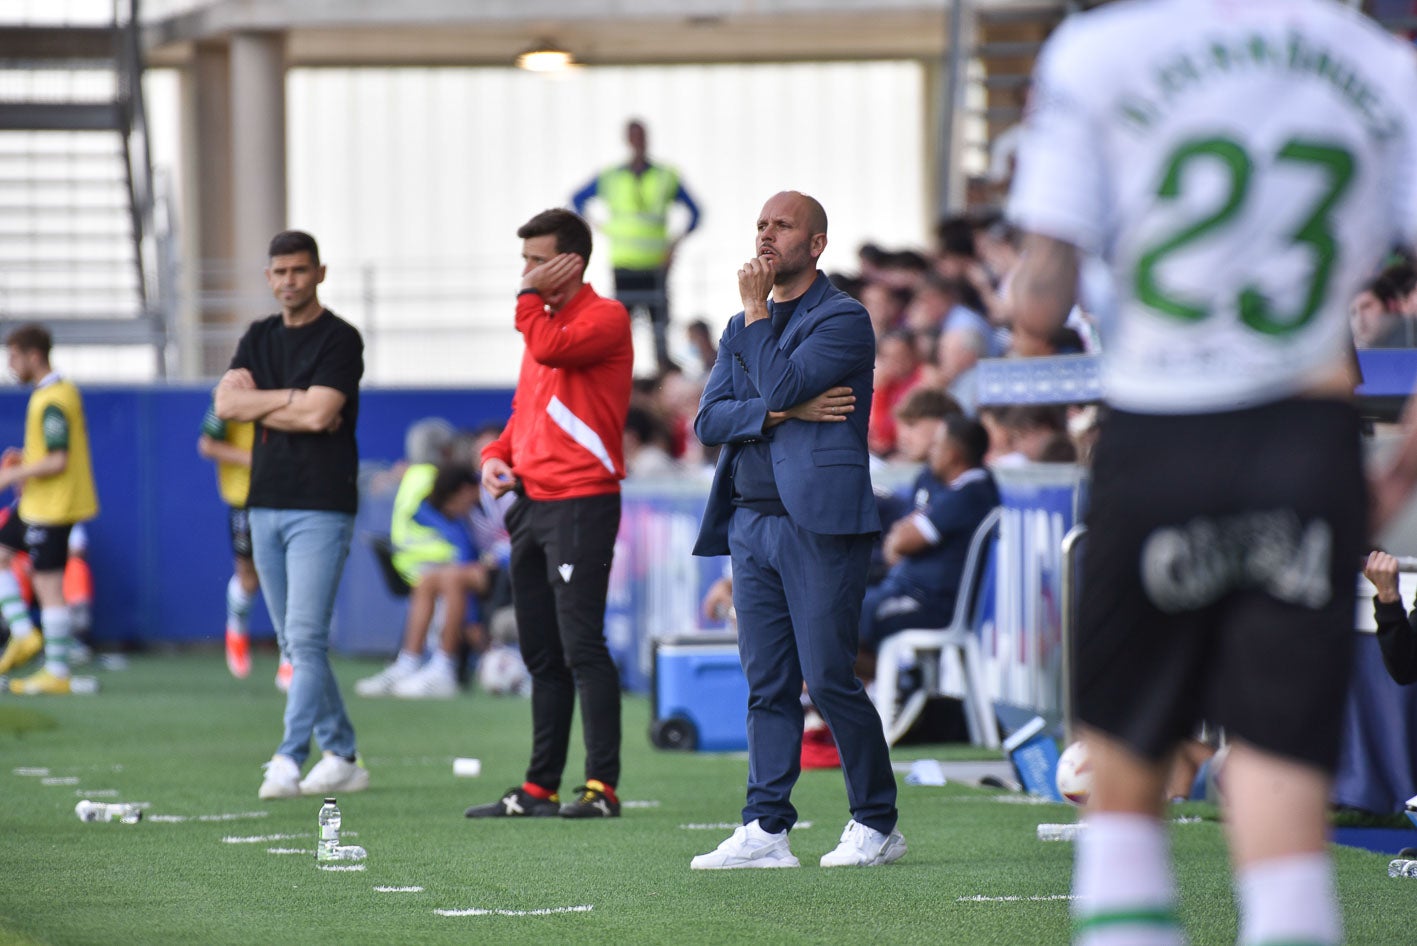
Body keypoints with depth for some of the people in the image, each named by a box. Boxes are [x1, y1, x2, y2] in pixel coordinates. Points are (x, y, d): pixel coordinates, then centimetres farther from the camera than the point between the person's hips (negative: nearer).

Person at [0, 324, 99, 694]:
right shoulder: (65, 390, 10)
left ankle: (57, 673, 1)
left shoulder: (51, 403, -21)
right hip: (35, 505, 11)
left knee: (48, 587, -4)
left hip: (51, 508, -11)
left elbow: (57, 462, -25)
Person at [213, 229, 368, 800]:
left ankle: (289, 761, -18)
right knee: (295, 644, 9)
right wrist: (290, 398, -10)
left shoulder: (340, 340, -5)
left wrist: (258, 402, -6)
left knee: (306, 638, -14)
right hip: (266, 505, 7)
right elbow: (227, 404, 0)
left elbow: (319, 414, -18)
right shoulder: (259, 338, 14)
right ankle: (341, 758, 16)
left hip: (321, 508, -7)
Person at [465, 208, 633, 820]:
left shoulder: (605, 317, -8)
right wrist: (498, 454, 9)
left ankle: (602, 787, -11)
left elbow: (551, 351, -26)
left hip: (582, 504, -9)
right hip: (533, 504, 9)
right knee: (541, 655, 10)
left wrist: (530, 297, -10)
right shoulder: (544, 319, 20)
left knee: (581, 646, -12)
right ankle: (540, 790, 14)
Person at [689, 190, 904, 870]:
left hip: (819, 520, -7)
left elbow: (780, 384, -16)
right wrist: (784, 412, -8)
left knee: (828, 677, -7)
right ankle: (766, 829, 4)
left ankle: (877, 825, 3)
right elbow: (708, 419, 7)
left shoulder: (843, 318, -3)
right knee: (768, 685, 5)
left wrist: (757, 311, -6)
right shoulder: (743, 328, 19)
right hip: (750, 521, 7)